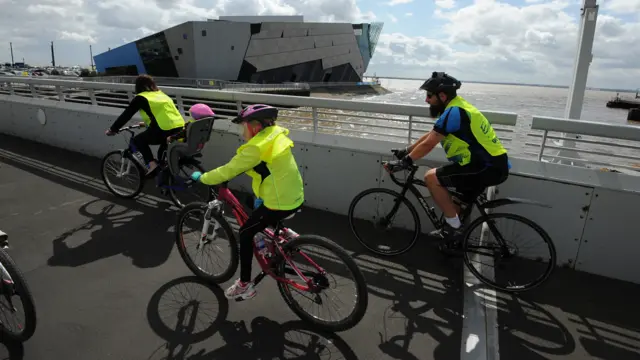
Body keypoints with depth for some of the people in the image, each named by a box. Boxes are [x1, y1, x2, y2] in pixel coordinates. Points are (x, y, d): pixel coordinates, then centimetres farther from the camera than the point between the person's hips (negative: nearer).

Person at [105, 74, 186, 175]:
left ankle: (151, 164, 4)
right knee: (163, 153, 26)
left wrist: (112, 129, 19)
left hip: (165, 131, -7)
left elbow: (126, 115, 8)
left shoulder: (141, 98, 5)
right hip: (180, 128, 7)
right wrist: (147, 122, 52)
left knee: (139, 139, 17)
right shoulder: (161, 94, 24)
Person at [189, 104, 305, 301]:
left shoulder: (256, 147, -19)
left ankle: (245, 285, 16)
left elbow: (228, 171, -14)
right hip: (295, 197, 9)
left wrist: (201, 178, 1)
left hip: (279, 203, -9)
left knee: (246, 233, 7)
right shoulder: (275, 135, 8)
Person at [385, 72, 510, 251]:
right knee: (457, 204, 22)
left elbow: (428, 144, -17)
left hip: (488, 168, -10)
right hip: (492, 165, 10)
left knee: (431, 177, -12)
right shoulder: (456, 108, 15)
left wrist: (404, 162, -8)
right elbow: (429, 136, 22)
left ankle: (454, 227, -3)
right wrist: (407, 150, 22)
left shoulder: (453, 111, -17)